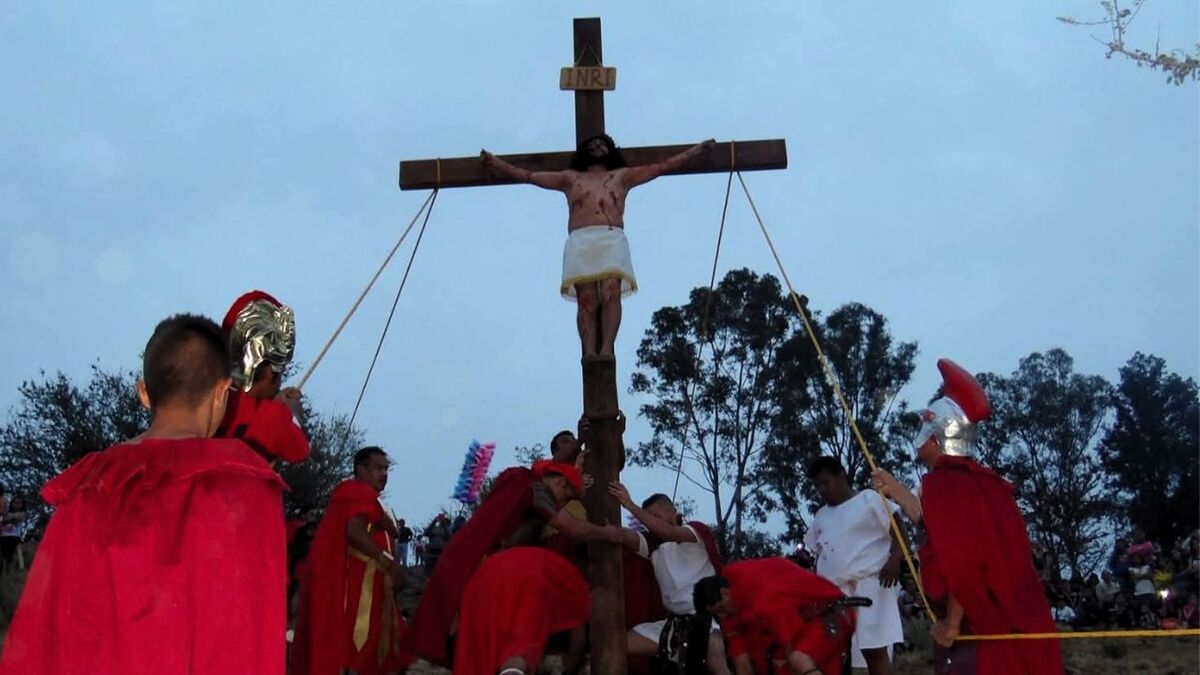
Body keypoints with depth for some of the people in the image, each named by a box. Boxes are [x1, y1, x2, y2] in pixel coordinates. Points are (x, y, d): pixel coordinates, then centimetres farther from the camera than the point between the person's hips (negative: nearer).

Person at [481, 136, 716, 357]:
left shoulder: (622, 176, 32)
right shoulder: (571, 178, 33)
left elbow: (663, 166, 31)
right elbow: (528, 175, 33)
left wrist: (700, 148, 29)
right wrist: (496, 162, 30)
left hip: (613, 239, 0)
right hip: (580, 241, 1)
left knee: (611, 293, -24)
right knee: (587, 300, -17)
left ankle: (607, 349, -35)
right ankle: (589, 353, -29)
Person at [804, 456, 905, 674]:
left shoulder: (869, 499, 5)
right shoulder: (820, 516, 24)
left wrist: (894, 559, -19)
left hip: (868, 585, -6)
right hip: (832, 593, 6)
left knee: (873, 650, -13)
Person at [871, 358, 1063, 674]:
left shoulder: (944, 483, -16)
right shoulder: (979, 481, 12)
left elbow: (963, 563, -24)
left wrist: (952, 624, -12)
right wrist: (896, 491, 35)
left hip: (985, 635, -9)